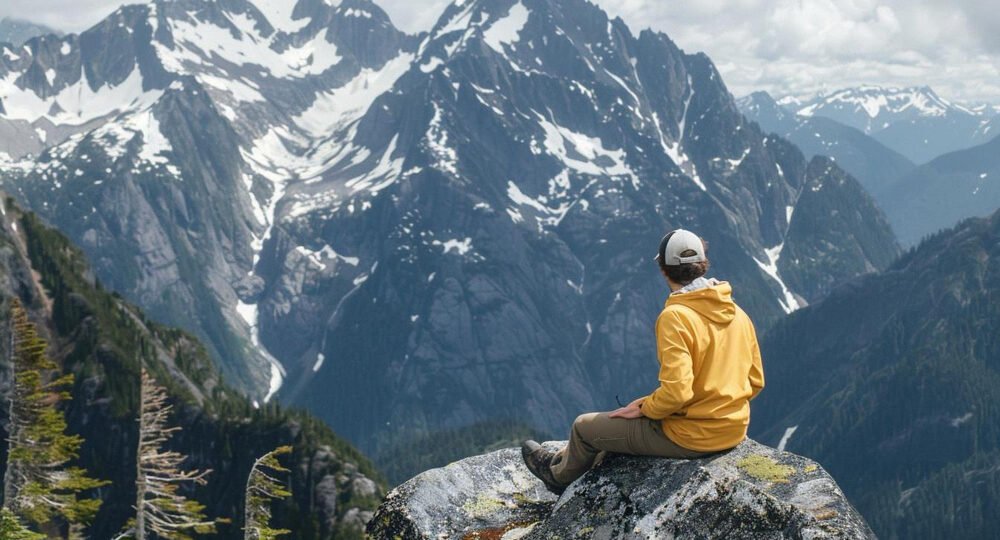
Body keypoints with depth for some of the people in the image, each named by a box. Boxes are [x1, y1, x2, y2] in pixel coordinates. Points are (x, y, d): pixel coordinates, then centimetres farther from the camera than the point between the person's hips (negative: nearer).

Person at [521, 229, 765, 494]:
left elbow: (676, 391, -27)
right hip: (734, 432, 7)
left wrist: (643, 409, -9)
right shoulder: (738, 313, 1)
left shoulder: (674, 317, -21)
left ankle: (560, 474, 44)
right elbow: (755, 381, 8)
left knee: (585, 426, 15)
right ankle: (567, 458, 48)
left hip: (690, 437, -7)